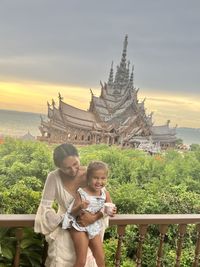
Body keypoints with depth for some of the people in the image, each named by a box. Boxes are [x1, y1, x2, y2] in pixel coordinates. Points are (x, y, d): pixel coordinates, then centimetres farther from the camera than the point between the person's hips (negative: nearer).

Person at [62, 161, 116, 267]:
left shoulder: (105, 193, -7)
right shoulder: (82, 193, -19)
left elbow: (110, 208, 7)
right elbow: (73, 213, -14)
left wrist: (111, 211, -17)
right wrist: (80, 207, -35)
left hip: (94, 227, 5)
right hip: (79, 227, -5)